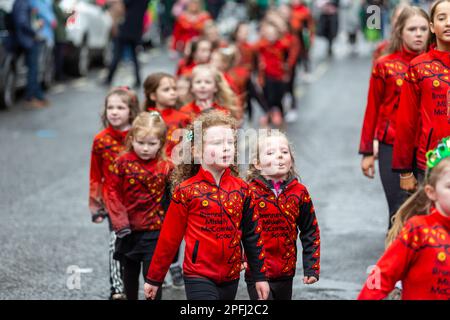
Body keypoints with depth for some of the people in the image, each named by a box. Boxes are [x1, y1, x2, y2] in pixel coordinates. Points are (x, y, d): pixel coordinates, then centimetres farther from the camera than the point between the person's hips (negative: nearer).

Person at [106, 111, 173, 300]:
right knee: (130, 272, 19)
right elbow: (114, 193, -3)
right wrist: (120, 222, -10)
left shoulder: (165, 168, -7)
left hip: (154, 230, -2)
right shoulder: (123, 163, -5)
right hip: (128, 230, 2)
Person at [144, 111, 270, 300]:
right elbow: (169, 238, -2)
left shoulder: (241, 189, 4)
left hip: (231, 277, 5)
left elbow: (251, 235, 11)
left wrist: (260, 276, 11)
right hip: (199, 277, -5)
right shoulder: (186, 191, -8)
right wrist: (154, 278, 4)